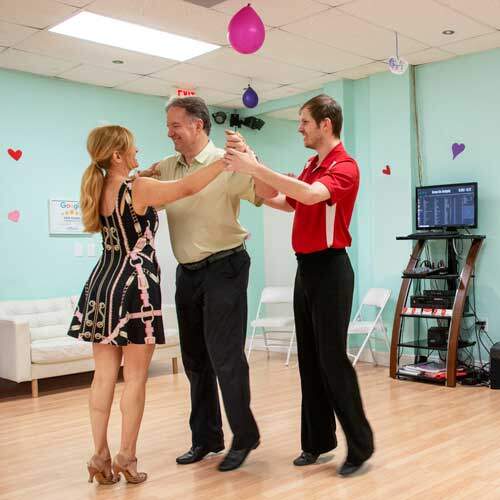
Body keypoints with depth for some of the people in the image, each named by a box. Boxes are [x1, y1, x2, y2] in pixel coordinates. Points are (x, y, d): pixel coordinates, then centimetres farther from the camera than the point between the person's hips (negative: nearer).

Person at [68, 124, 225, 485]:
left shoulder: (100, 190, 9)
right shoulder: (140, 189, -12)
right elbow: (188, 188, -10)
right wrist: (227, 160, -3)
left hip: (103, 284, 7)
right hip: (134, 286, -7)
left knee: (104, 375, 8)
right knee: (135, 377, 2)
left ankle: (101, 456, 14)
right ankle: (126, 457, 9)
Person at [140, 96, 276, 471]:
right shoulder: (167, 168, 9)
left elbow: (269, 191, -20)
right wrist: (144, 173, -1)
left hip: (223, 268, -7)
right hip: (187, 272, 7)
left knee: (225, 356, -5)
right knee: (194, 358, 13)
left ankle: (244, 437, 13)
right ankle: (206, 438, 27)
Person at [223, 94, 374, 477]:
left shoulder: (344, 166, -11)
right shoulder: (311, 167, 17)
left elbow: (310, 194, -30)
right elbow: (286, 202, 19)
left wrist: (256, 168, -31)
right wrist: (249, 180, 11)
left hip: (329, 268, -9)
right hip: (306, 267, 9)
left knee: (332, 358, -6)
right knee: (309, 358, 10)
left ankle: (360, 443, 8)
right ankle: (319, 440, 21)